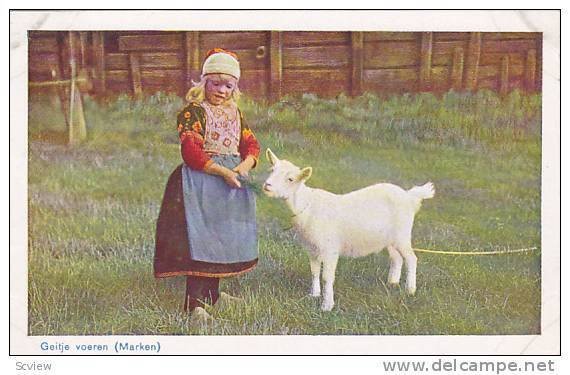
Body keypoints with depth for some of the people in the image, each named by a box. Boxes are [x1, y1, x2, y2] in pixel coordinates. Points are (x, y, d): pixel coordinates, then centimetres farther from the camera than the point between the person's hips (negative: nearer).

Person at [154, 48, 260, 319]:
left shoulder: (234, 111, 14)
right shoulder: (194, 111, -9)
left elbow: (250, 144, 12)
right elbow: (191, 152, -18)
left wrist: (246, 165, -10)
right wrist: (223, 172, -22)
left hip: (233, 181, 8)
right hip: (201, 183, -8)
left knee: (223, 239, 14)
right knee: (199, 238, -10)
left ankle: (212, 291, 28)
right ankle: (195, 301, -7)